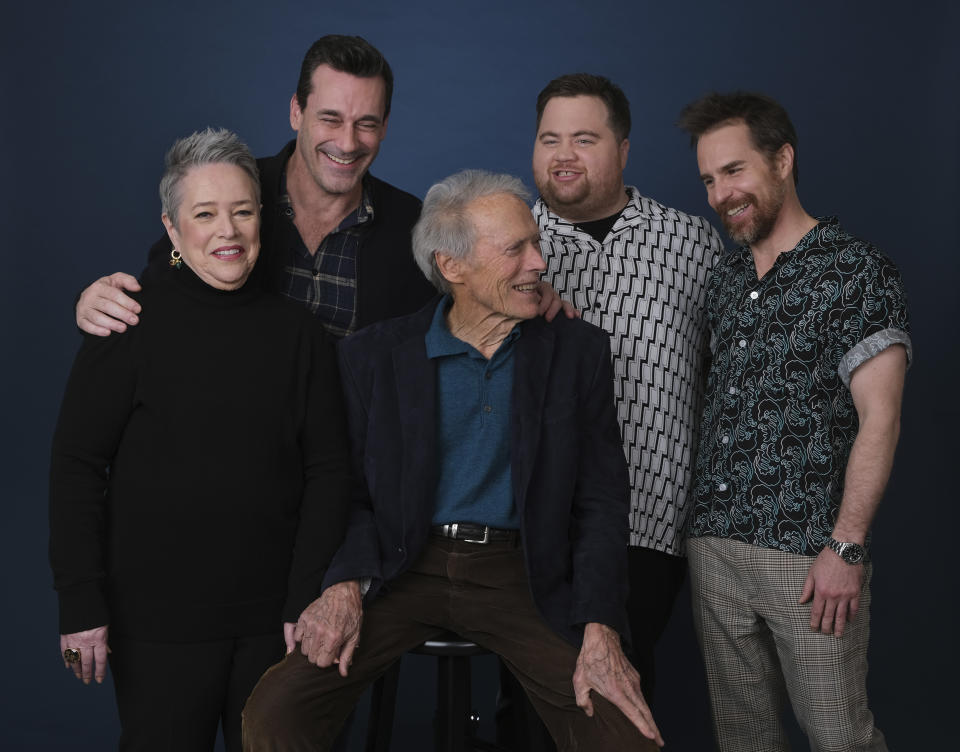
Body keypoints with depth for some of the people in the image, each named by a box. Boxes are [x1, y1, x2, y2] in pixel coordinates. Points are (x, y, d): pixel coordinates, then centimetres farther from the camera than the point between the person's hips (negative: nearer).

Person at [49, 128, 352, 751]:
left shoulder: (298, 333, 3)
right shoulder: (133, 323, -4)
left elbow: (329, 471, 3)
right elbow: (76, 466, -5)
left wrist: (309, 600, -5)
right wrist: (81, 605, -10)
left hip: (272, 620, 3)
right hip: (158, 623, -2)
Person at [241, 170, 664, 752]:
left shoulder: (578, 350, 4)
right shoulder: (375, 356, 3)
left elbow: (602, 500, 3)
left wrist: (600, 631, -10)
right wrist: (345, 587, -14)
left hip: (521, 573, 1)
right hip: (406, 568, 0)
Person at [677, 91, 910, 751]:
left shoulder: (858, 272, -7)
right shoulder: (727, 280, 14)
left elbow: (878, 420, -12)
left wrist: (847, 547, -16)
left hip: (808, 553, -6)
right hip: (713, 547, 6)